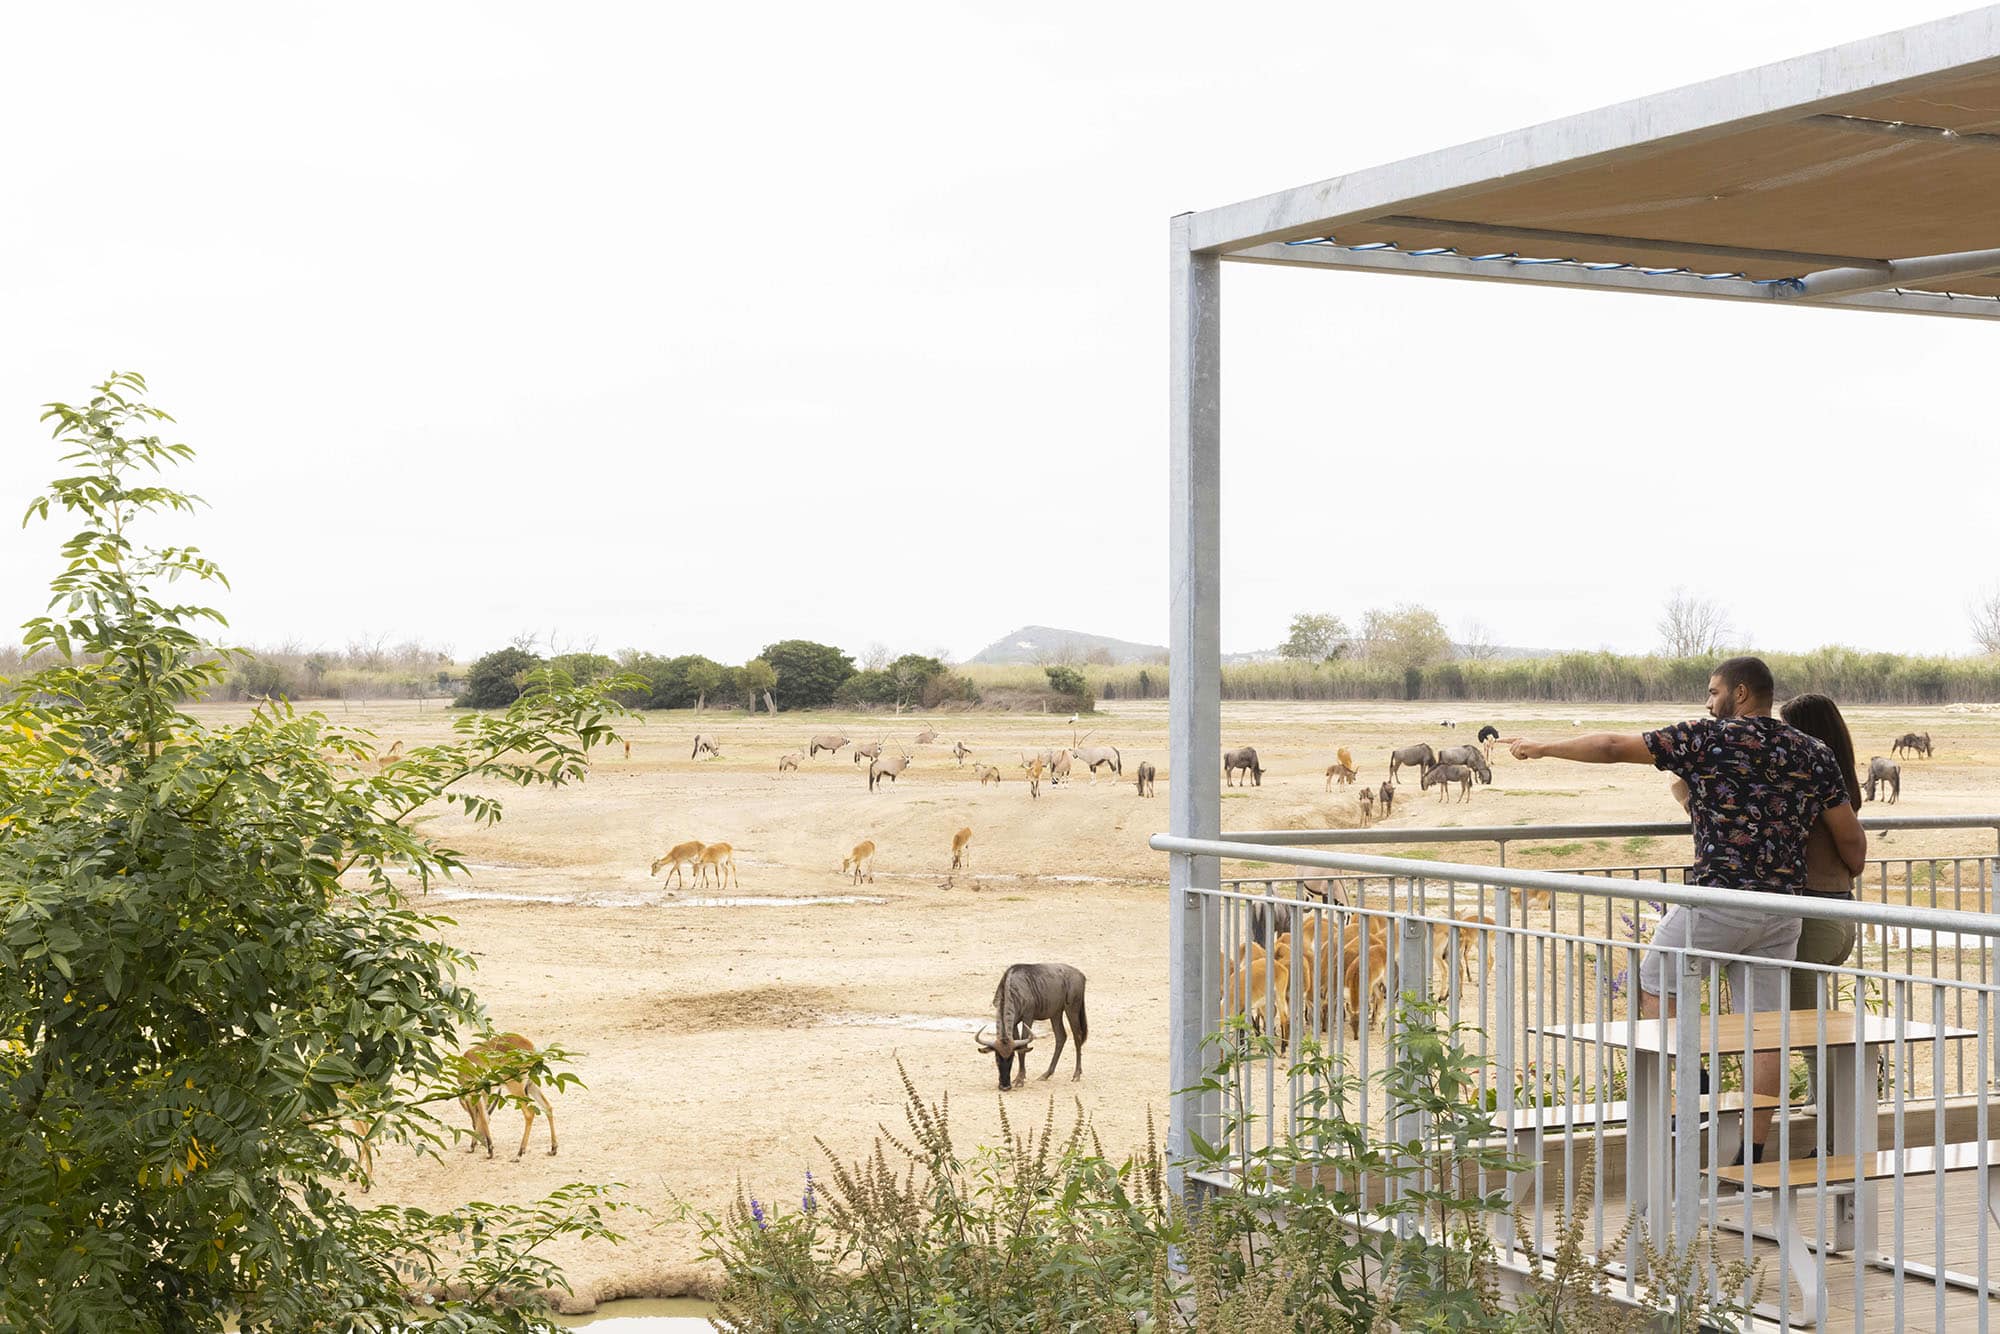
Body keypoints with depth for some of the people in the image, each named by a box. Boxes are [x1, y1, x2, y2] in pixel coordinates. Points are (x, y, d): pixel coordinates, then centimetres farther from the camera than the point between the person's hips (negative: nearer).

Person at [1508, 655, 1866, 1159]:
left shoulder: (1708, 738, -4)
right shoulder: (1813, 752, 10)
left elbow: (1614, 748, 0)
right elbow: (1851, 838, 11)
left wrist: (1545, 748, 13)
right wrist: (1848, 880, 32)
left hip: (1719, 898, -5)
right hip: (1785, 906, 5)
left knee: (1654, 984, 15)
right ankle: (1753, 1150, 8)